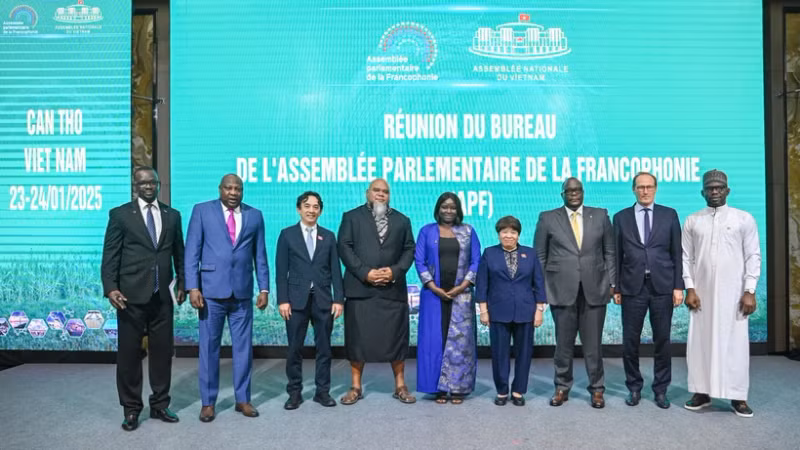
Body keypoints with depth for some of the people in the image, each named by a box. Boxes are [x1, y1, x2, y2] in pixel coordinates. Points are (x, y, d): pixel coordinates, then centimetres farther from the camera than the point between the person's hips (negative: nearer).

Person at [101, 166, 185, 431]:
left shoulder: (172, 215, 10)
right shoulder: (120, 214, 1)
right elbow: (110, 255, -3)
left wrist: (181, 283, 10)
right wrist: (110, 288, -13)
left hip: (162, 296, 3)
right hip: (131, 295, -3)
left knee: (162, 351, 9)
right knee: (129, 352, 6)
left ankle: (160, 405, 22)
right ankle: (131, 409, 19)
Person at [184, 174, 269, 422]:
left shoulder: (255, 215, 9)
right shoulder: (202, 211, 2)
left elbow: (260, 255, 9)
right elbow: (192, 252, -2)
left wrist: (264, 288, 4)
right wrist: (193, 287, -10)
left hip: (243, 291, 2)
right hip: (212, 290, -2)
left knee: (243, 346, 7)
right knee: (209, 346, 5)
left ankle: (242, 398, 20)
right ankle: (208, 402, 18)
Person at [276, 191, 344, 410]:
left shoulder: (328, 236, 9)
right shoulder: (287, 234, 4)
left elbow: (335, 270, 6)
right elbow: (281, 271, 0)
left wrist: (339, 299, -1)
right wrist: (282, 300, -8)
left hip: (323, 299, 2)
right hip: (297, 299, -1)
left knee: (324, 348, 7)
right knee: (295, 349, 4)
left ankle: (322, 391, 18)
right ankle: (294, 392, 17)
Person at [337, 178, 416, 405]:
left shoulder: (402, 220, 15)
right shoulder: (352, 217, 8)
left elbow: (409, 249, 9)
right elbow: (344, 247, -2)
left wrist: (395, 271, -8)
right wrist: (365, 273, -12)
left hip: (393, 289, 2)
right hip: (360, 288, -1)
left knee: (396, 338, 5)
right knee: (357, 339, 3)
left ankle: (400, 386, 18)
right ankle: (356, 387, 16)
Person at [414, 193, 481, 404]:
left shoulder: (468, 231, 8)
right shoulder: (427, 231, 7)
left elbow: (476, 261, 5)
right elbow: (419, 261, 1)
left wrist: (462, 286, -7)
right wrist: (434, 287, -9)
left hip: (461, 294, 0)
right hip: (434, 294, 0)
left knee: (460, 340, 1)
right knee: (435, 339, 1)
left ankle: (458, 388, 10)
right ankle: (439, 388, 10)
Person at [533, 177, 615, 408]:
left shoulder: (600, 216, 8)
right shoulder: (548, 218, 5)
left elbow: (609, 252, 10)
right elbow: (539, 256, 6)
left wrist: (612, 283, 3)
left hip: (594, 289, 1)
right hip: (562, 290, -1)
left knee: (593, 343, 6)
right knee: (563, 343, 6)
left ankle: (597, 389, 21)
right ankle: (562, 388, 22)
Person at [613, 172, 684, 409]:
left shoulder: (669, 215, 7)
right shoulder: (621, 217, 6)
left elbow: (677, 253, 5)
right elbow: (617, 256, 6)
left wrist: (678, 286, -1)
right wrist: (616, 288, 2)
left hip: (662, 287, 0)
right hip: (633, 287, 0)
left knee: (662, 341, 7)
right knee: (630, 341, 4)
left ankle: (661, 389, 21)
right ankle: (634, 387, 21)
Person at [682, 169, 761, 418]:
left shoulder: (744, 219, 2)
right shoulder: (692, 221, 7)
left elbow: (753, 257, 0)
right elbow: (687, 258, 6)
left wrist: (750, 292, -7)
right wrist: (689, 289, -3)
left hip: (733, 292, -1)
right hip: (701, 292, 2)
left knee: (734, 342, 1)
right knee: (700, 341, 4)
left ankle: (738, 397, 11)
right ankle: (702, 392, 14)